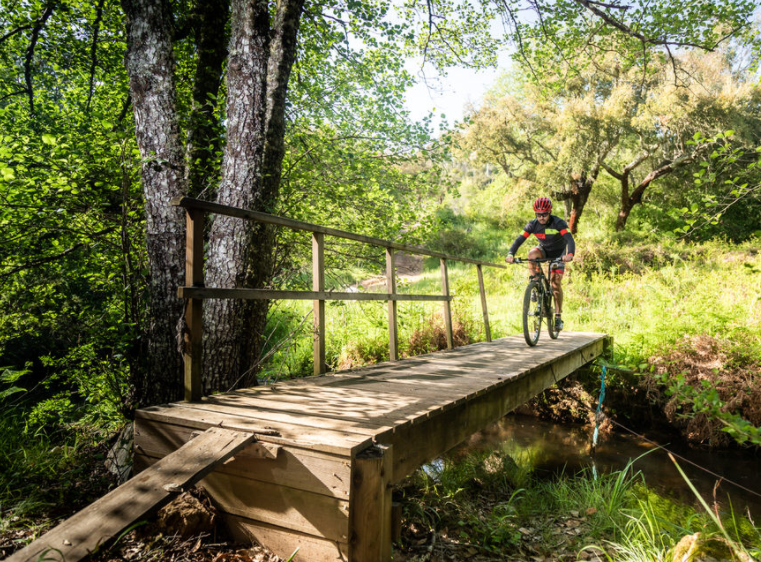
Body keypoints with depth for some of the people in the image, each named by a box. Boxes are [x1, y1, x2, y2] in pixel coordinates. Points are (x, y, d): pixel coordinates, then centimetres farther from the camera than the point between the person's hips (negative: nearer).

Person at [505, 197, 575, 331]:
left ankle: (558, 316, 4)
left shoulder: (558, 223, -28)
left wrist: (570, 254, -58)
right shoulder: (533, 225, -20)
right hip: (544, 250, 2)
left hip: (558, 253, -2)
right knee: (532, 253, -34)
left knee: (556, 284, -9)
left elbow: (570, 240, -38)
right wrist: (510, 254, -46)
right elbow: (519, 240, -28)